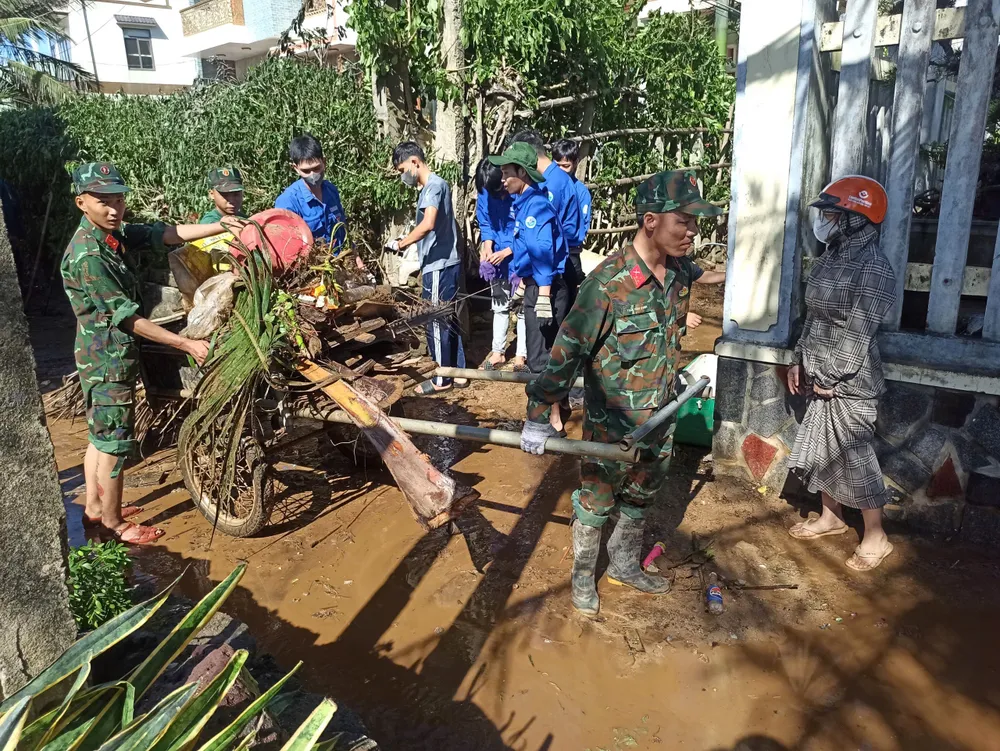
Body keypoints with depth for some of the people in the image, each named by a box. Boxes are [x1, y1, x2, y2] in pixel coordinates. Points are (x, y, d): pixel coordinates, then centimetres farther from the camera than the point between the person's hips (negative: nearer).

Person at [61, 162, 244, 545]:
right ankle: (114, 523, 18)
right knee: (114, 442, 2)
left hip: (106, 355, 9)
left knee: (101, 434, 20)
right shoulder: (86, 255, -24)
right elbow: (127, 317, -24)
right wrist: (187, 344, -25)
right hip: (108, 358, -9)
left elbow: (167, 234, -7)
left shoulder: (117, 234, 5)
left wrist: (223, 226, -19)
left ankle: (94, 507, 36)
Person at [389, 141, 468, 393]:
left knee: (437, 322, -1)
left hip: (440, 267, -10)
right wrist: (420, 264, 18)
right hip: (440, 265, 10)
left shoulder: (434, 185, -14)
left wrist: (401, 243, -21)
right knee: (448, 320, 14)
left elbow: (428, 224, -29)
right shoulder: (429, 188, 16)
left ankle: (442, 379, 10)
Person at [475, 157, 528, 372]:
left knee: (523, 308, 6)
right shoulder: (484, 192, -9)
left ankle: (521, 355, 17)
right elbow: (485, 224, 4)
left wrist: (505, 252, -21)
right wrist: (488, 248, -13)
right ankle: (498, 351, 27)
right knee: (499, 305, 15)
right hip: (497, 258, 5)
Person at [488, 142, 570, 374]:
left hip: (544, 288, -10)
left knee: (540, 359, -2)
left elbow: (543, 253, -25)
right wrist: (524, 279, 26)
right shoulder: (523, 202, 12)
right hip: (534, 285, 10)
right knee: (542, 354, 19)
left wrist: (543, 297, -28)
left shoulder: (536, 205, -18)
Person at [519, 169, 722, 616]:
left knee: (641, 497, 23)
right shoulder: (608, 282, -26)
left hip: (659, 417, 7)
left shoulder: (677, 274, -3)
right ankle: (583, 576, 36)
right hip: (611, 423, -6)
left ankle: (624, 564, 46)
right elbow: (568, 350, -22)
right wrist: (540, 416, -18)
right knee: (596, 500, 13)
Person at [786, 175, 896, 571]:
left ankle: (876, 537, 19)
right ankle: (831, 516, 37)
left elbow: (858, 334, -20)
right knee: (818, 449, 18)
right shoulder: (829, 259, 8)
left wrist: (830, 378, -17)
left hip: (850, 383, -8)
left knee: (855, 458, 2)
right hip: (821, 377, 9)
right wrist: (800, 362, 12)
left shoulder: (873, 268, -19)